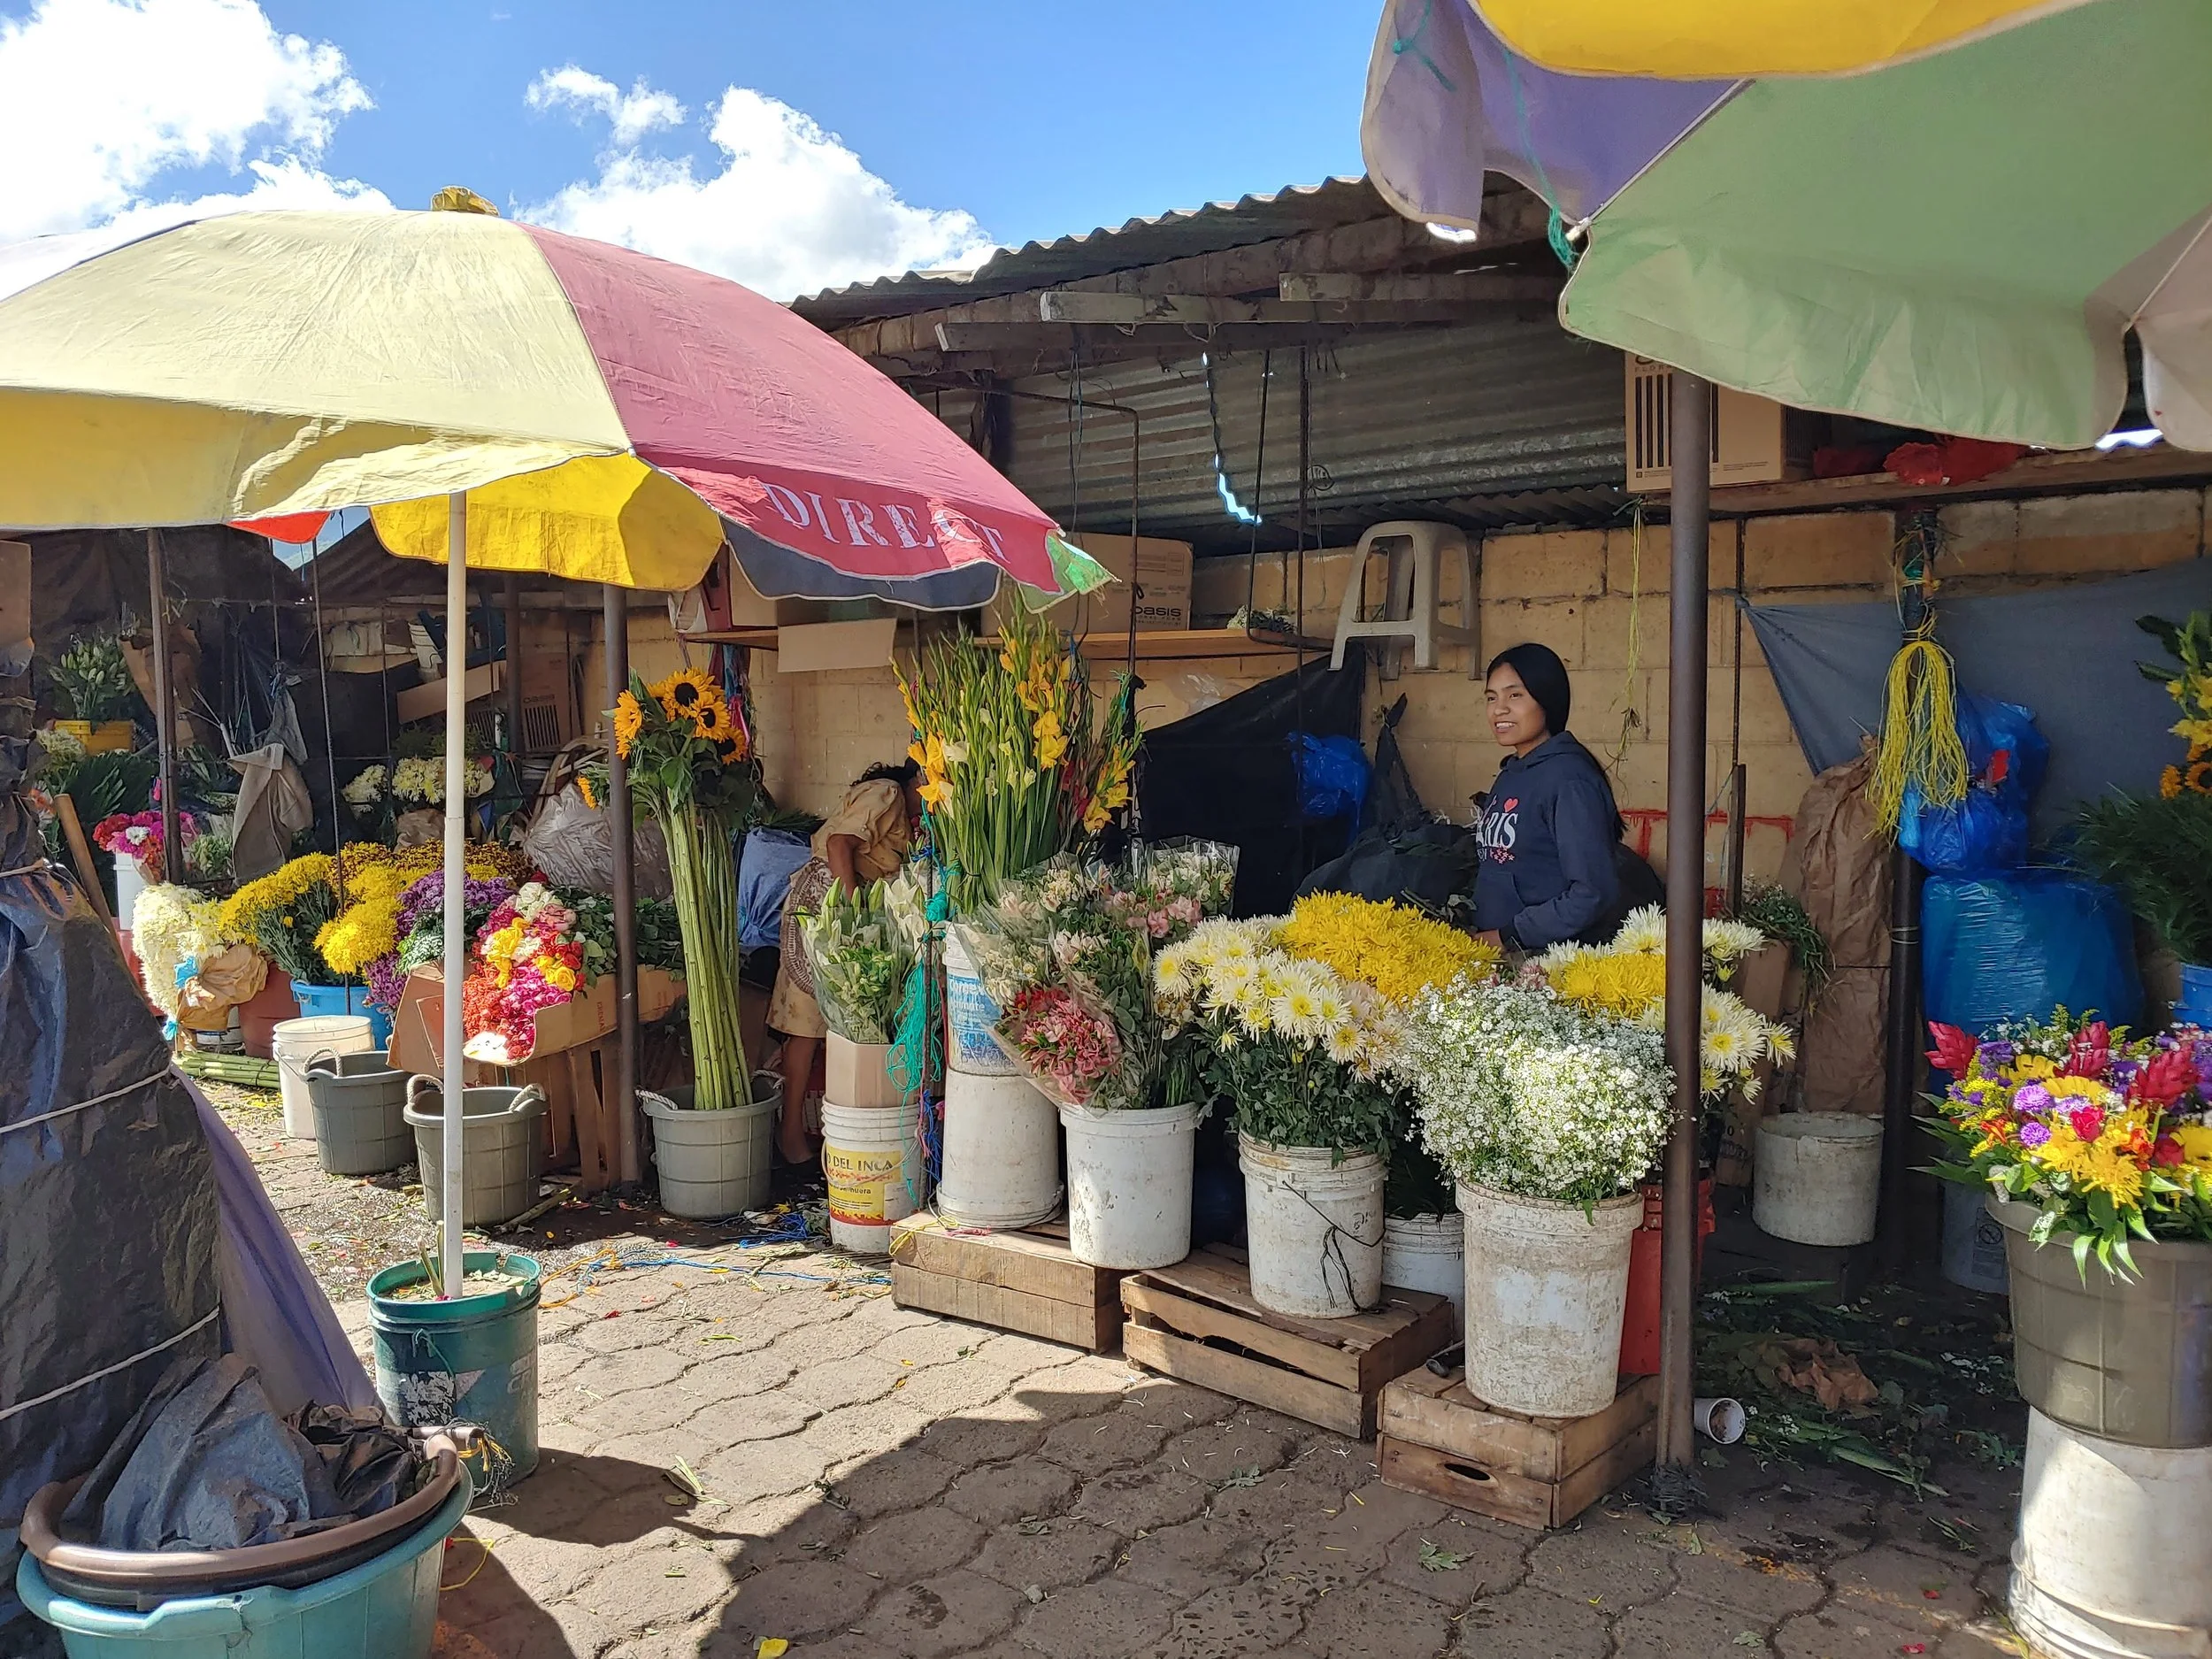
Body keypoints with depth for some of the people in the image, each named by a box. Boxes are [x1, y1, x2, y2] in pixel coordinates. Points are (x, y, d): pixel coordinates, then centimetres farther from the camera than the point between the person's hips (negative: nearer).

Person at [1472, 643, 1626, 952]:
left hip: (1554, 961, -7)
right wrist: (1479, 934, 5)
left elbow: (1595, 892, -18)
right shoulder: (1510, 775, 13)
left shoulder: (1568, 778, -11)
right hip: (1494, 953, 7)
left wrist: (1507, 936, -14)